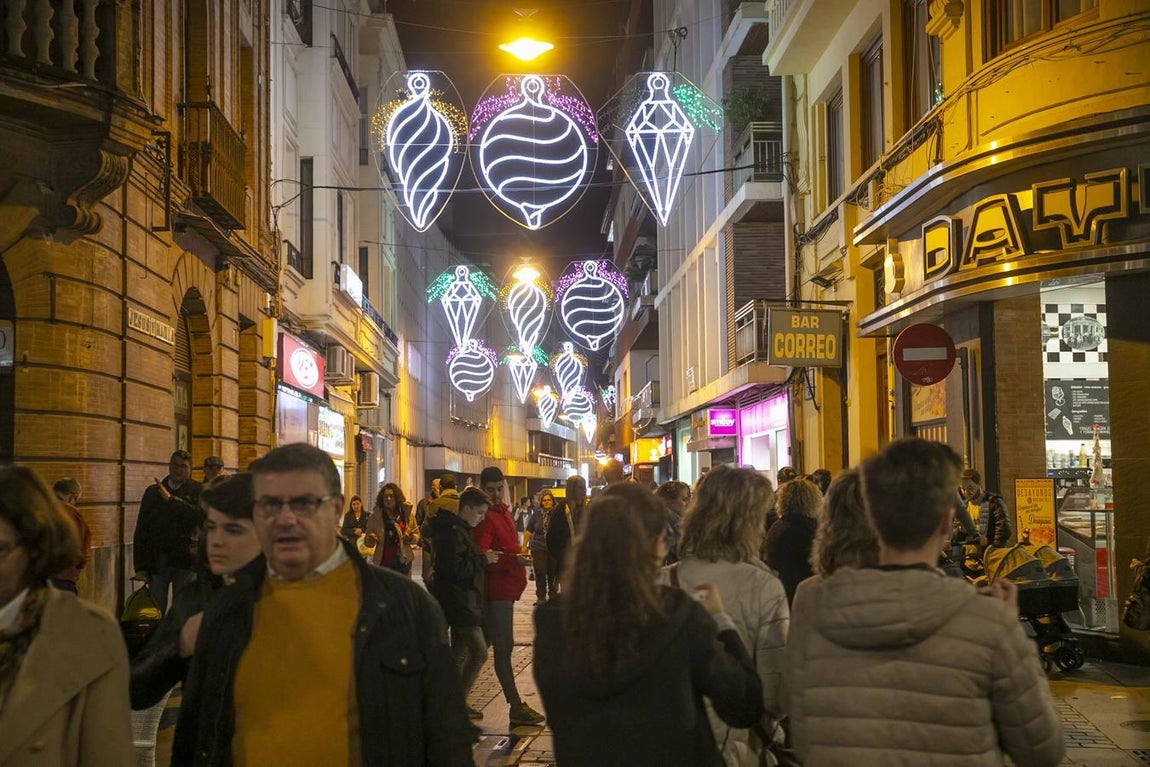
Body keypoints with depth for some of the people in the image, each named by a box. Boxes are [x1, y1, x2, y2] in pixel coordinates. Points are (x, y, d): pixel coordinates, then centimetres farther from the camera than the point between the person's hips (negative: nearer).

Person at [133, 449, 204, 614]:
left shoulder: (197, 491, 4)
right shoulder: (152, 492, 9)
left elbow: (201, 515, -16)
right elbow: (140, 530, 8)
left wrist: (171, 499, -16)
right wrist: (140, 566, 1)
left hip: (184, 561, -2)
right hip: (156, 562, 2)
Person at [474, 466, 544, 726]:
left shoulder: (503, 511, 16)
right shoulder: (485, 517, -15)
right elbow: (480, 557, -24)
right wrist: (514, 560, -29)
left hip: (506, 587, 10)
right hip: (496, 590, -10)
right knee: (503, 648, -5)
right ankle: (516, 708, -2)